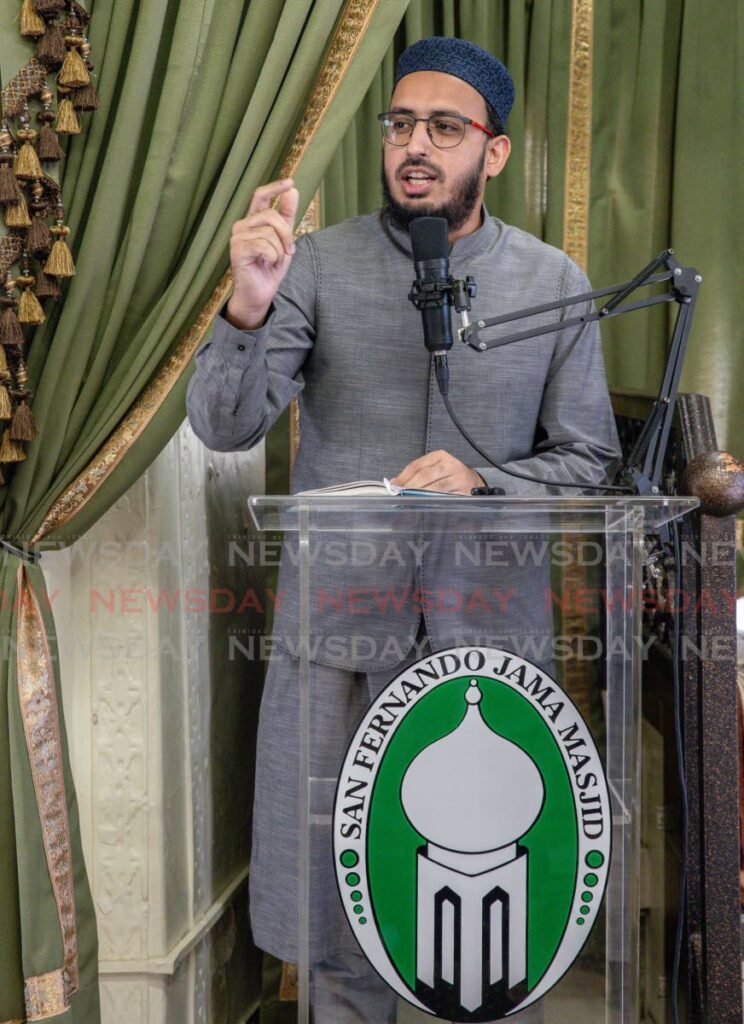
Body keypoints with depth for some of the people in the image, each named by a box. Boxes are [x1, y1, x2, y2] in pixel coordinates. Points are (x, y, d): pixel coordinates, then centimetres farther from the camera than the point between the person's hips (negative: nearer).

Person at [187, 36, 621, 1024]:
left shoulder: (553, 283, 1)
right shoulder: (318, 262, -2)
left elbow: (588, 456, 4)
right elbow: (224, 426, -10)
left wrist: (481, 480, -14)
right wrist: (249, 309, -29)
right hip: (338, 624, 0)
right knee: (331, 888, 12)